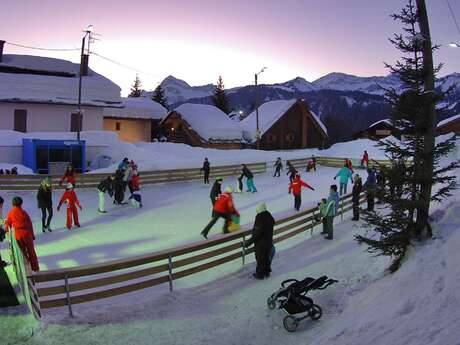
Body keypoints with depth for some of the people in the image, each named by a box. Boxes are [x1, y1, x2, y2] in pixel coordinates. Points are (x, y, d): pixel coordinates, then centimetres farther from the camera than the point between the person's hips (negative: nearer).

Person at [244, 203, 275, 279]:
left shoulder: (260, 218, -25)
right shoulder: (270, 217, -1)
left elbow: (257, 234, -26)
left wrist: (248, 242, -21)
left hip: (260, 244, -7)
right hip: (269, 242, 7)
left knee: (260, 259, 10)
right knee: (267, 258, 22)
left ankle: (260, 274, 23)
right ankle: (267, 272, 35)